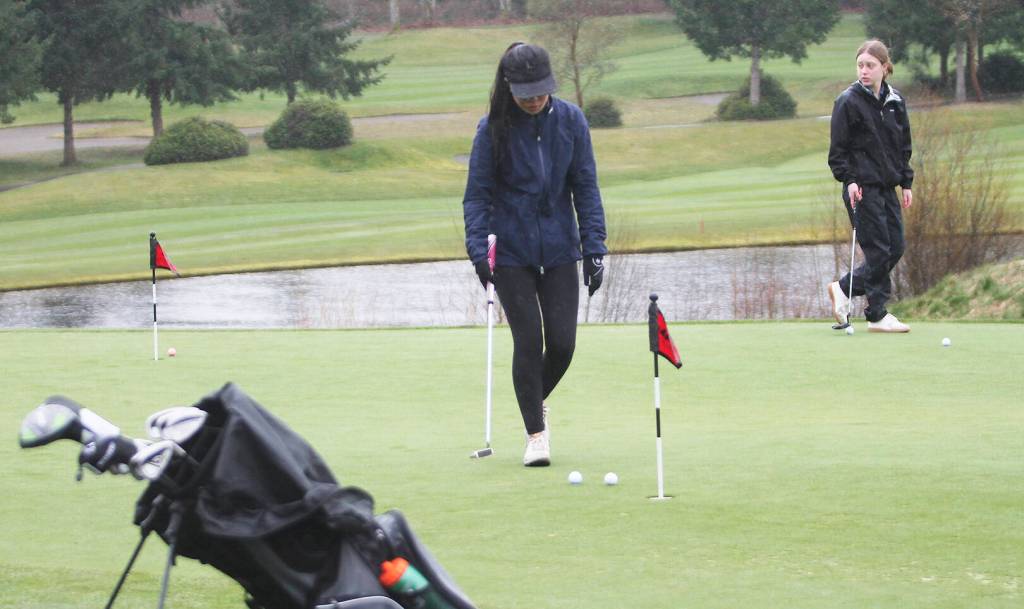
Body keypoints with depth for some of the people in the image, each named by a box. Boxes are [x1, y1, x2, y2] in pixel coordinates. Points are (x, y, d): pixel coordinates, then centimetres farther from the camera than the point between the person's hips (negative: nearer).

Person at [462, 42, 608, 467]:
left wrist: (594, 247, -3)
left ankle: (536, 401, 28)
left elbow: (585, 187, 2)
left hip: (559, 249, 2)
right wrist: (478, 248, -15)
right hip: (511, 253, -2)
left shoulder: (570, 121, -3)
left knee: (562, 342, -1)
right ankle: (535, 432, 7)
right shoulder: (493, 129, -8)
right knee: (529, 341, -6)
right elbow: (477, 194, -4)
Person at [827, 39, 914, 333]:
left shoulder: (895, 102, 10)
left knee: (896, 247, 4)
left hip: (887, 187, 7)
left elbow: (904, 146, 18)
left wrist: (906, 182, 13)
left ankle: (843, 288, 16)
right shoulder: (848, 102, -7)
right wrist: (849, 179, -18)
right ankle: (877, 315, 4)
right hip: (862, 187, -7)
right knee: (878, 250, -8)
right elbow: (838, 149, -7)